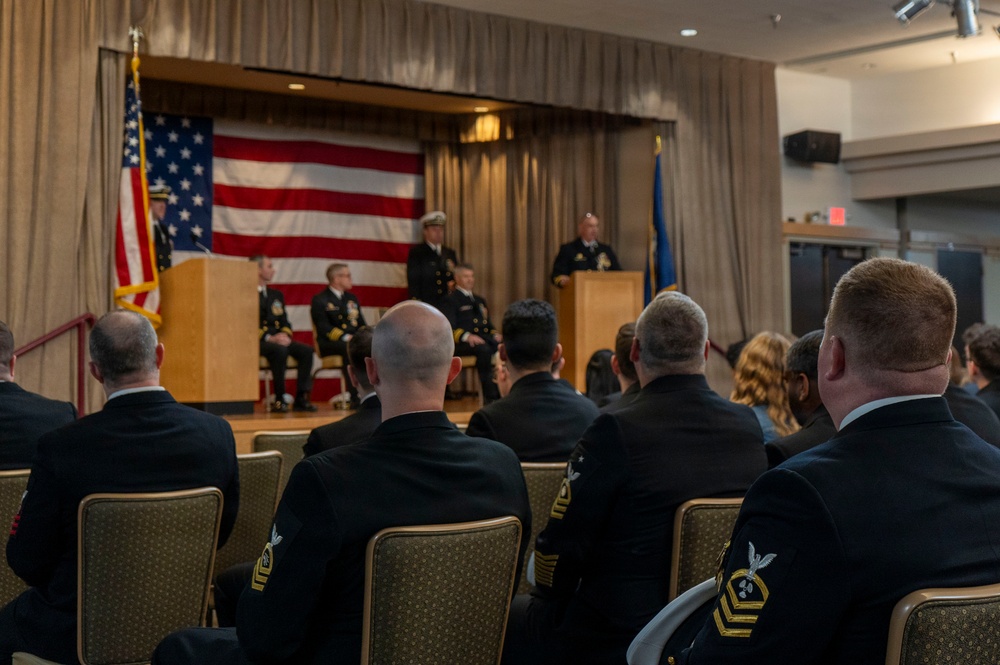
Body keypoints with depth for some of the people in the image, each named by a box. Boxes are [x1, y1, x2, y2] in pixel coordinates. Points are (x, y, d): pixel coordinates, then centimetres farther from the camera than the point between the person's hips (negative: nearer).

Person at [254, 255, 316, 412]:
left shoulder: (277, 295, 23)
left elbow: (285, 322, 18)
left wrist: (285, 335, -7)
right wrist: (269, 338, -22)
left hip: (278, 339, 7)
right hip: (257, 341, -7)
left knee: (306, 351, -18)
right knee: (280, 350, -36)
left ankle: (301, 398, -18)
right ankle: (279, 400, -29)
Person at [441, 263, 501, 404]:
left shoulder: (480, 300, 31)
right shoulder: (450, 300, 7)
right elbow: (449, 328, -6)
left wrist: (495, 334, 5)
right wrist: (467, 336, -25)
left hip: (484, 338, 6)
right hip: (461, 343, -6)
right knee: (483, 349, -39)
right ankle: (490, 396, -37)